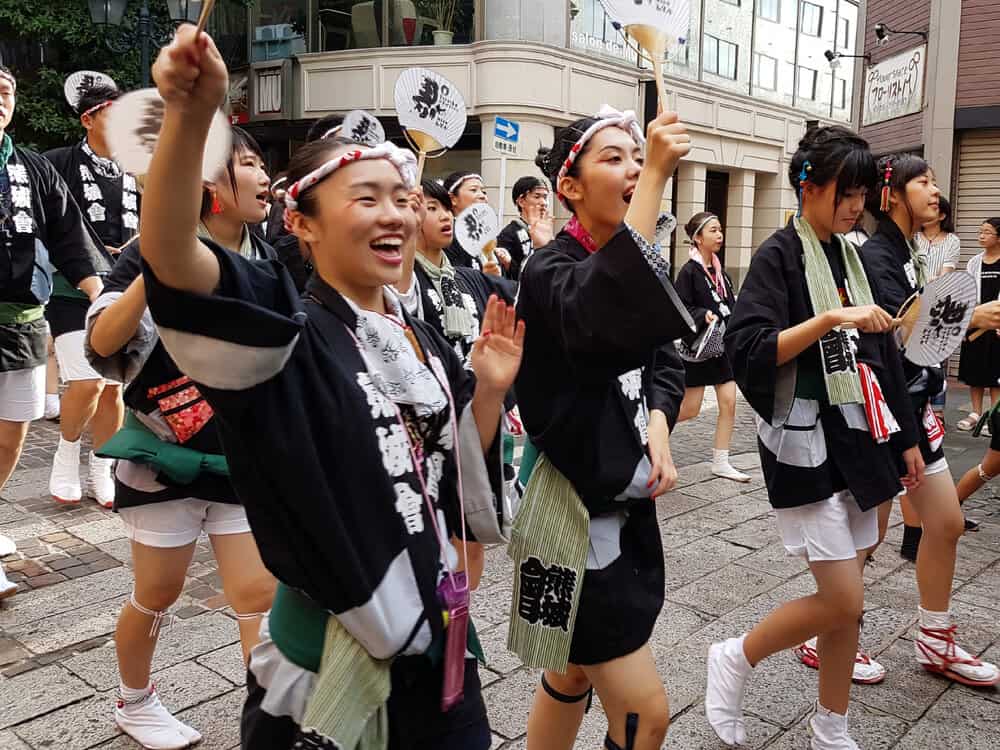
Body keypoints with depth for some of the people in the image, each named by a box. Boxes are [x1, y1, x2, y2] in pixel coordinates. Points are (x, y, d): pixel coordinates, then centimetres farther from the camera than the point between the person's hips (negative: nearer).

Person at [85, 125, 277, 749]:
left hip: (248, 458, 4)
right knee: (157, 596, 12)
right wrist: (156, 268, -31)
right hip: (166, 458, -3)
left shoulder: (268, 263, 3)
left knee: (260, 595, 0)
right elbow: (103, 343, -20)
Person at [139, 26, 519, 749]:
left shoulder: (424, 344, 3)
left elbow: (461, 487, 8)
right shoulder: (286, 329, -16)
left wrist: (489, 391, -6)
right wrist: (191, 115, -48)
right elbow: (169, 256, -35)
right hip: (331, 649, -6)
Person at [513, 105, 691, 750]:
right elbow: (601, 317, -39)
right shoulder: (550, 270, -16)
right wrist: (658, 176, -38)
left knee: (574, 677, 22)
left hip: (628, 505, 8)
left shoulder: (641, 264, 9)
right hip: (575, 514, -8)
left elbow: (664, 361, 9)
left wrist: (657, 426, -11)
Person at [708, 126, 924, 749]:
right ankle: (735, 660, 15)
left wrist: (907, 437, 17)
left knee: (848, 598, 11)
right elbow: (746, 350, -21)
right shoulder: (779, 257, -9)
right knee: (843, 599, -8)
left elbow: (882, 353, 16)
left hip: (860, 437, 7)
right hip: (806, 443, -7)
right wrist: (829, 319, -26)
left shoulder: (853, 256, 13)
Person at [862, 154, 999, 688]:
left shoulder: (908, 255, 13)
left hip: (914, 406, 9)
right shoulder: (876, 256, -15)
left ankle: (935, 642, 29)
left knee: (946, 522, 13)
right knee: (868, 532, 1)